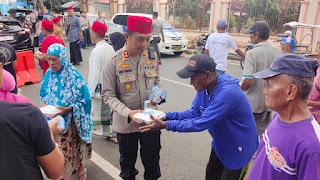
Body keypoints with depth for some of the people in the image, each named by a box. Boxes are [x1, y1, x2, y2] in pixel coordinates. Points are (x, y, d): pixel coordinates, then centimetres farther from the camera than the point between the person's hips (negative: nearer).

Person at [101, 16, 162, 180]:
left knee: (152, 162, 18)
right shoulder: (113, 63, -14)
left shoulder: (152, 57, -3)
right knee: (127, 162, 22)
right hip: (126, 124, -2)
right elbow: (108, 95, -12)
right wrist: (128, 113, -26)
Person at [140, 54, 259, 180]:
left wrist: (166, 125, -32)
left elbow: (201, 124, -35)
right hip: (220, 143, 8)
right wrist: (166, 116, -17)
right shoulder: (205, 86, -9)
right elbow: (194, 113, -4)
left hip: (237, 148, -8)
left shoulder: (226, 93, -37)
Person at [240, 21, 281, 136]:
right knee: (264, 132, 20)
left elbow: (249, 80, -25)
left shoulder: (252, 53, -19)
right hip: (269, 101, 6)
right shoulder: (277, 52, 0)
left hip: (252, 102, -6)